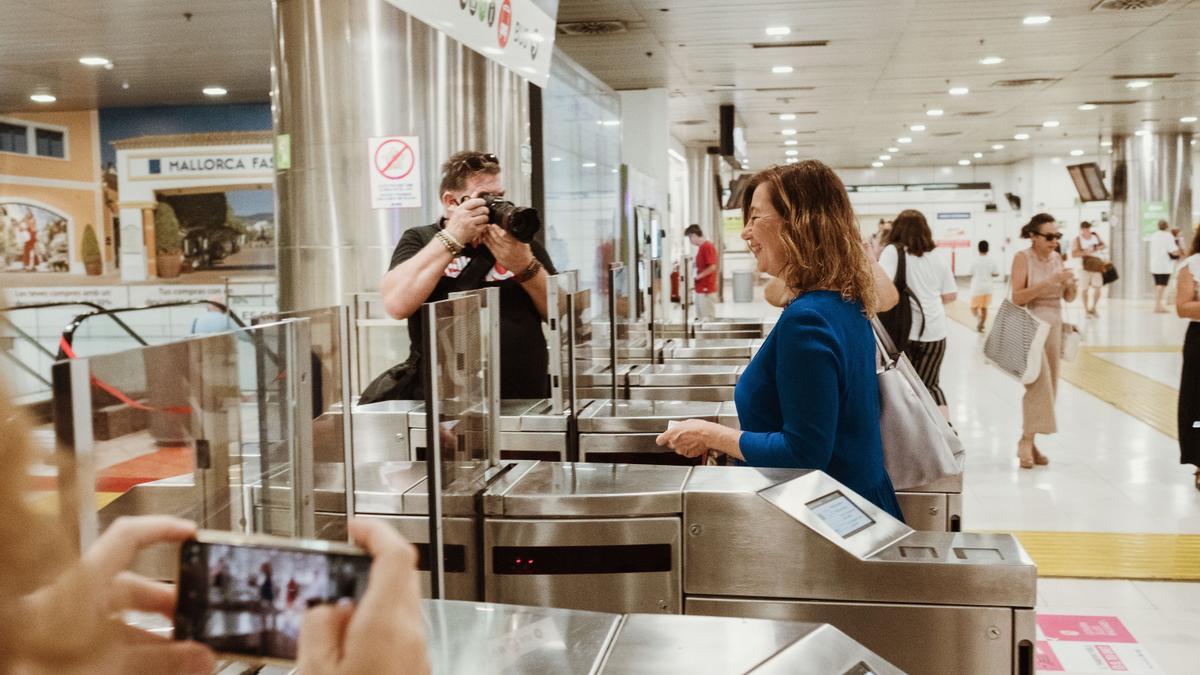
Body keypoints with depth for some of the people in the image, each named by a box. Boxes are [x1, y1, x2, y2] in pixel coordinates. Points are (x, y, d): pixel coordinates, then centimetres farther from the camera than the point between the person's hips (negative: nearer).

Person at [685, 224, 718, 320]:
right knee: (700, 318, 13)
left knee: (707, 319, -5)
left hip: (706, 289, -10)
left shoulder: (707, 247, -15)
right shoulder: (701, 247, 14)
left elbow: (712, 267, -21)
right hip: (701, 289, 10)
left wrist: (698, 276, -15)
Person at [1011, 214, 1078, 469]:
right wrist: (1049, 282, -23)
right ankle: (1026, 441, -4)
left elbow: (1068, 298, 13)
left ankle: (1029, 441, 15)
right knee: (1040, 384, -14)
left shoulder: (1057, 258, 10)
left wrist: (1071, 287, -9)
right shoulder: (1023, 258, -8)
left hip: (1054, 326, 7)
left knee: (1048, 387, 7)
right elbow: (1017, 298, -16)